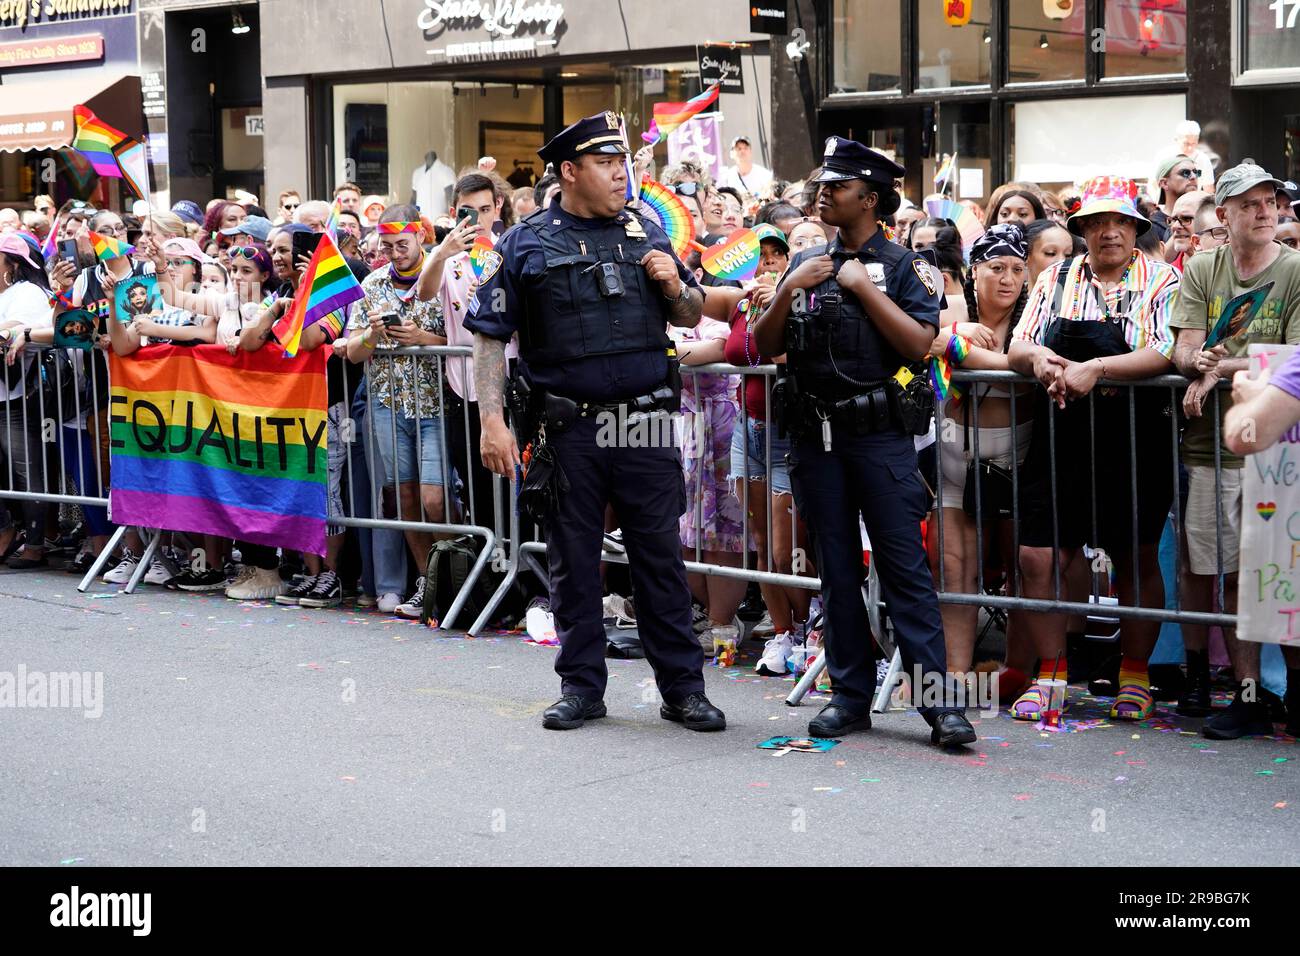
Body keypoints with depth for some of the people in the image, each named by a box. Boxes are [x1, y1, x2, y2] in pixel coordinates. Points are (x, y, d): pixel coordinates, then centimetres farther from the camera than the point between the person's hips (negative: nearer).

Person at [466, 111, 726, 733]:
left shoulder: (646, 234, 11)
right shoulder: (526, 244, 1)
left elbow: (691, 318, 19)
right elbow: (489, 336, -1)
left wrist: (676, 289, -3)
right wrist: (492, 419, -9)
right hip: (569, 430, -2)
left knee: (660, 558, 4)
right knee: (572, 562, 7)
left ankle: (682, 687, 12)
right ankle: (581, 687, 19)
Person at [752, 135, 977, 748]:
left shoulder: (902, 266, 1)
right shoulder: (805, 265, 14)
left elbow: (920, 343, -12)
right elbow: (764, 346, 10)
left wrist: (863, 286, -12)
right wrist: (789, 291, -5)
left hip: (880, 434, -4)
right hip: (815, 437, 5)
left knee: (904, 567, -7)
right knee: (836, 570, 9)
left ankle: (939, 699, -6)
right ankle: (851, 695, 16)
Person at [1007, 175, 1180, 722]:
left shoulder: (1162, 281, 0)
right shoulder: (1056, 281, 12)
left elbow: (1166, 353, -13)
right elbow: (1018, 347, 10)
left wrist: (1095, 368, -23)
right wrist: (1038, 358, -14)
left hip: (1136, 444, -3)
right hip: (1060, 444, 3)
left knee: (1138, 562, 8)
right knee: (1039, 559, -2)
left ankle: (1135, 677, 21)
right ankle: (1050, 676, 12)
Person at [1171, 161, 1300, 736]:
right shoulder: (1201, 270, 9)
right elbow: (1184, 352, 3)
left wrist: (1222, 368, -14)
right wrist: (1201, 362, -21)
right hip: (1207, 439, 3)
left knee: (1240, 573, -3)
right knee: (1199, 567, 8)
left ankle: (1249, 697, 5)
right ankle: (1196, 673, 27)